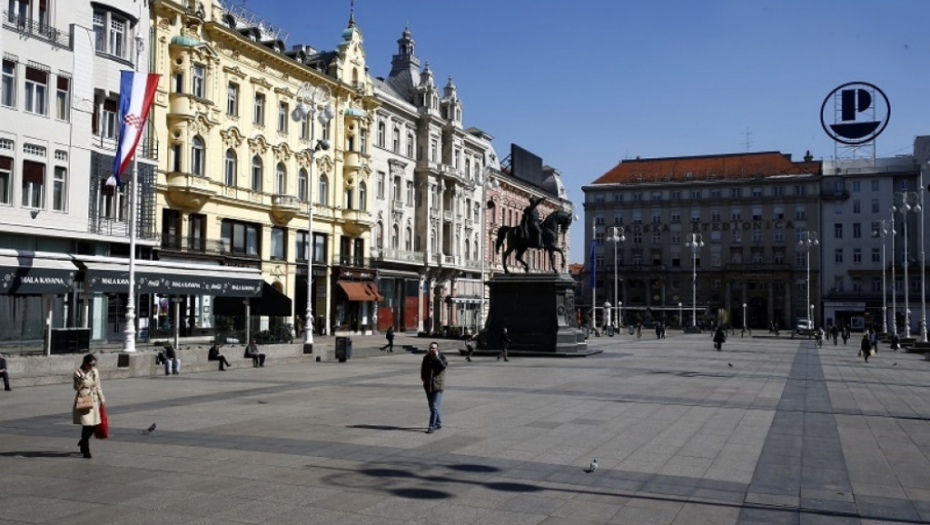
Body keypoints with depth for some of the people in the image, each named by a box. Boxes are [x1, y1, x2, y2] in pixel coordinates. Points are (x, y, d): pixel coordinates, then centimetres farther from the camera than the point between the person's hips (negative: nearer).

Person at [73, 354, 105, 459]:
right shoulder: (78, 373, -8)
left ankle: (83, 443, 35)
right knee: (86, 425, -9)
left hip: (94, 401, 6)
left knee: (94, 425, 8)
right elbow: (76, 387, -14)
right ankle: (86, 451, 2)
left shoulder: (95, 372, 8)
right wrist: (80, 380, -31)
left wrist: (102, 398, 16)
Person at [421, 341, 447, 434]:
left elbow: (444, 365, -28)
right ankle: (438, 423, 29)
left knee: (434, 407, -12)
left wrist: (436, 357, -26)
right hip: (428, 385, 6)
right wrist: (422, 376, 4)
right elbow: (423, 368, 19)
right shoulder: (426, 358, 7)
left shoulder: (441, 357, -7)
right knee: (432, 407, 14)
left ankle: (432, 426, -11)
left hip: (438, 386, -6)